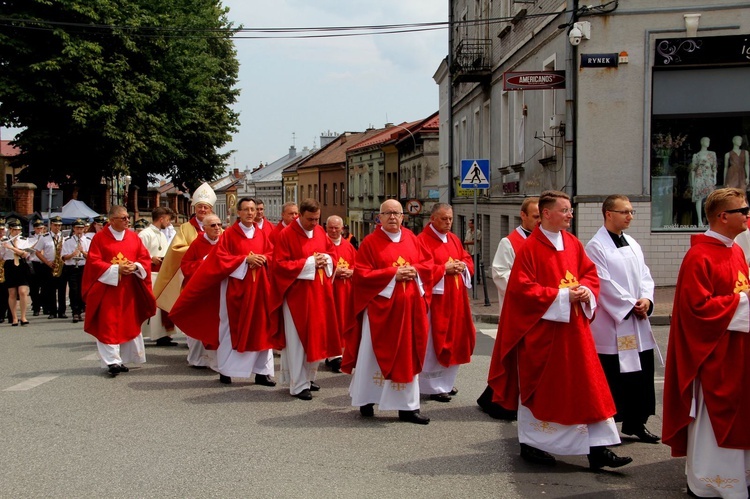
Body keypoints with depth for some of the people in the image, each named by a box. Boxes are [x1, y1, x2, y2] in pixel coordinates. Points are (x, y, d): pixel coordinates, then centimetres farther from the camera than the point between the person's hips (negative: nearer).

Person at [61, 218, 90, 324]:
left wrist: (83, 251, -14)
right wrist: (72, 254, -18)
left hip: (84, 268, 1)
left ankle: (79, 312, 13)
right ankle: (75, 313, -8)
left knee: (82, 291, 2)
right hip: (71, 268, -1)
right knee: (74, 290, -8)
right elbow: (64, 257, 1)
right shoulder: (67, 241, 6)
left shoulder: (88, 241, 9)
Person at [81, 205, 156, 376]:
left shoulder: (134, 237, 9)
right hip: (108, 288, -4)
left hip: (129, 289, 4)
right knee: (109, 325, -5)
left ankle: (123, 359, 16)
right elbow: (94, 262, -8)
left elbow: (145, 258, 7)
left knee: (129, 323, 6)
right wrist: (116, 269, -17)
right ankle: (112, 361, -2)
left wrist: (135, 266, -13)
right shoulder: (100, 238, -3)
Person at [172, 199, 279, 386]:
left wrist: (262, 259, -11)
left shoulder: (261, 234, 10)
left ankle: (262, 372, 6)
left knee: (261, 329, 2)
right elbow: (221, 258, -9)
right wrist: (246, 259, -17)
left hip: (258, 287, 4)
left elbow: (271, 255, 12)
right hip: (235, 287, -4)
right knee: (231, 328, 2)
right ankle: (224, 370, 12)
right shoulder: (229, 234, -3)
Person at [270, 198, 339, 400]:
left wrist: (326, 260, -6)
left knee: (317, 336, 11)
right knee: (298, 340, -2)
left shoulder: (320, 232, 8)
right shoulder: (285, 235, -11)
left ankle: (309, 377, 25)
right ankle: (299, 385, 3)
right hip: (297, 294, -6)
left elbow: (332, 252, 18)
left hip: (319, 293, 7)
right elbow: (280, 265, -15)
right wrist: (309, 263, -18)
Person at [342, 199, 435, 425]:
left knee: (408, 356, 6)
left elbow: (428, 264, 11)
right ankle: (366, 401, 19)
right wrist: (393, 274, -17)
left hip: (409, 307, 4)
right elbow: (362, 274, -11)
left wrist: (414, 271, -10)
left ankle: (408, 406, 12)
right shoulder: (370, 242, -4)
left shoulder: (411, 238, 10)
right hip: (381, 307, -4)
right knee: (374, 354, 4)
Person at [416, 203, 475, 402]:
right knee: (434, 342, -3)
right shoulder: (422, 240, -10)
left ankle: (446, 381, 24)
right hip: (435, 299, -8)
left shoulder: (454, 239, 14)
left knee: (454, 339, 12)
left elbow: (467, 260, 16)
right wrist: (445, 268, -20)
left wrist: (463, 266, -5)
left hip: (455, 299, 8)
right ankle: (433, 386, 5)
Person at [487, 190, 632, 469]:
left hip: (574, 329, 6)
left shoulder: (573, 243, 8)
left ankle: (598, 447, 5)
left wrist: (585, 289, -8)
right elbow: (522, 288, -16)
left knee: (588, 385, 2)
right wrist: (562, 296, -19)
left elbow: (590, 273, 15)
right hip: (541, 330, -6)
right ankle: (530, 444, 23)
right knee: (539, 387, 6)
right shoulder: (530, 248, -12)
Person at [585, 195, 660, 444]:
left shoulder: (632, 244, 13)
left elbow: (645, 275, 12)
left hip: (638, 325, 7)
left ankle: (635, 422, 24)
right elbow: (605, 284, -15)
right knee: (610, 377, -2)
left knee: (642, 373, 11)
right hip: (611, 325, -7)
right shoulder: (596, 247, -10)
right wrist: (631, 306, -13)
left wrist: (646, 299, -7)